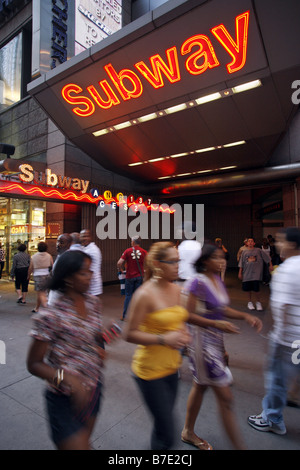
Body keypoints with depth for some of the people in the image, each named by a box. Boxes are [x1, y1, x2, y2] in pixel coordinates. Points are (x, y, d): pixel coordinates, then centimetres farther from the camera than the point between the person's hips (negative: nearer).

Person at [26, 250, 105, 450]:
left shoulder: (93, 302, -4)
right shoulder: (50, 316, -23)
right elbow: (34, 364, -16)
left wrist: (99, 348, -7)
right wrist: (66, 378, -30)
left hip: (94, 388, 6)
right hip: (66, 400, -6)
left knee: (85, 441, 26)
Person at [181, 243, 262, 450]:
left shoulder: (218, 280, 4)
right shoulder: (197, 283, -21)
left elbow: (224, 309, 11)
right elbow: (190, 316, -18)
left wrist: (245, 316, -2)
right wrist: (217, 323, -24)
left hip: (216, 340, 8)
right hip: (203, 341, -8)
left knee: (200, 386, 23)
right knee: (225, 397, 2)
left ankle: (188, 432, 44)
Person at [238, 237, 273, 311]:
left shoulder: (258, 250, 3)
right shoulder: (244, 252, 8)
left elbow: (267, 258, 8)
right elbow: (241, 264, 9)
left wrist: (270, 265, 3)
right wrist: (240, 273, 6)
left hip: (256, 273, -2)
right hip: (247, 273, 2)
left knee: (256, 289, -9)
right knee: (248, 288, 6)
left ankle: (258, 302, 15)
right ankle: (250, 302, 27)